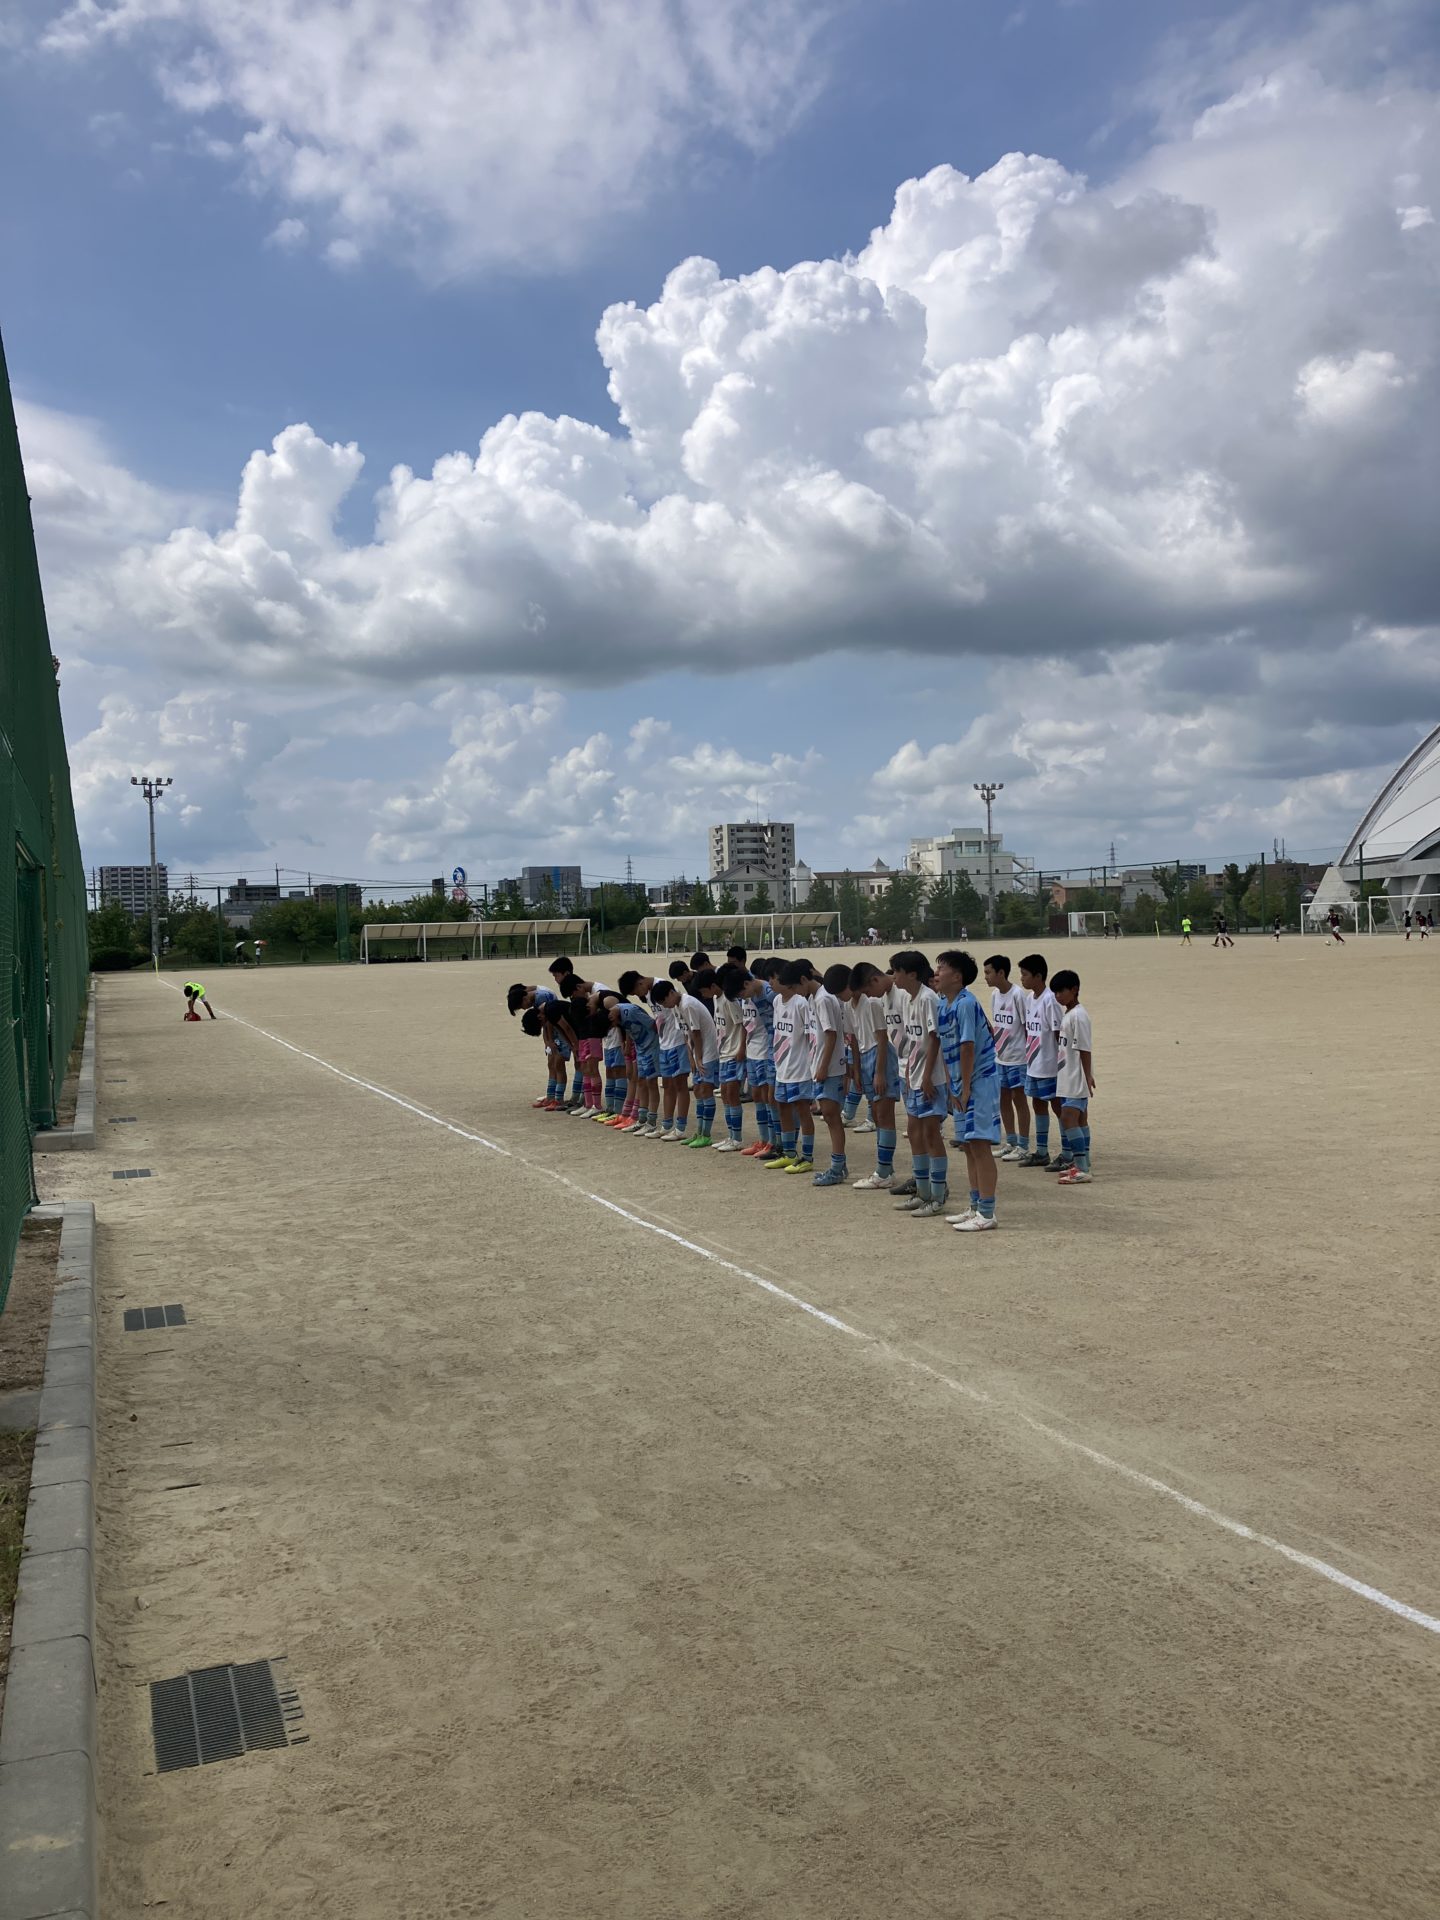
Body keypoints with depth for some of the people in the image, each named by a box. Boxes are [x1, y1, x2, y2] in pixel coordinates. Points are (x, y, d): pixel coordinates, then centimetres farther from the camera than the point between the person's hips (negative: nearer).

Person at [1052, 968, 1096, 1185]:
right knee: (1080, 1120, 12)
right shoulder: (1067, 1015, 14)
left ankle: (1082, 1170, -15)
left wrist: (1088, 1077, -19)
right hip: (1069, 1078, 10)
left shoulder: (1078, 1016, -15)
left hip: (1077, 1079, -10)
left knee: (1068, 1118, -14)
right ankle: (1082, 1166, 18)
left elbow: (1085, 1050, -18)